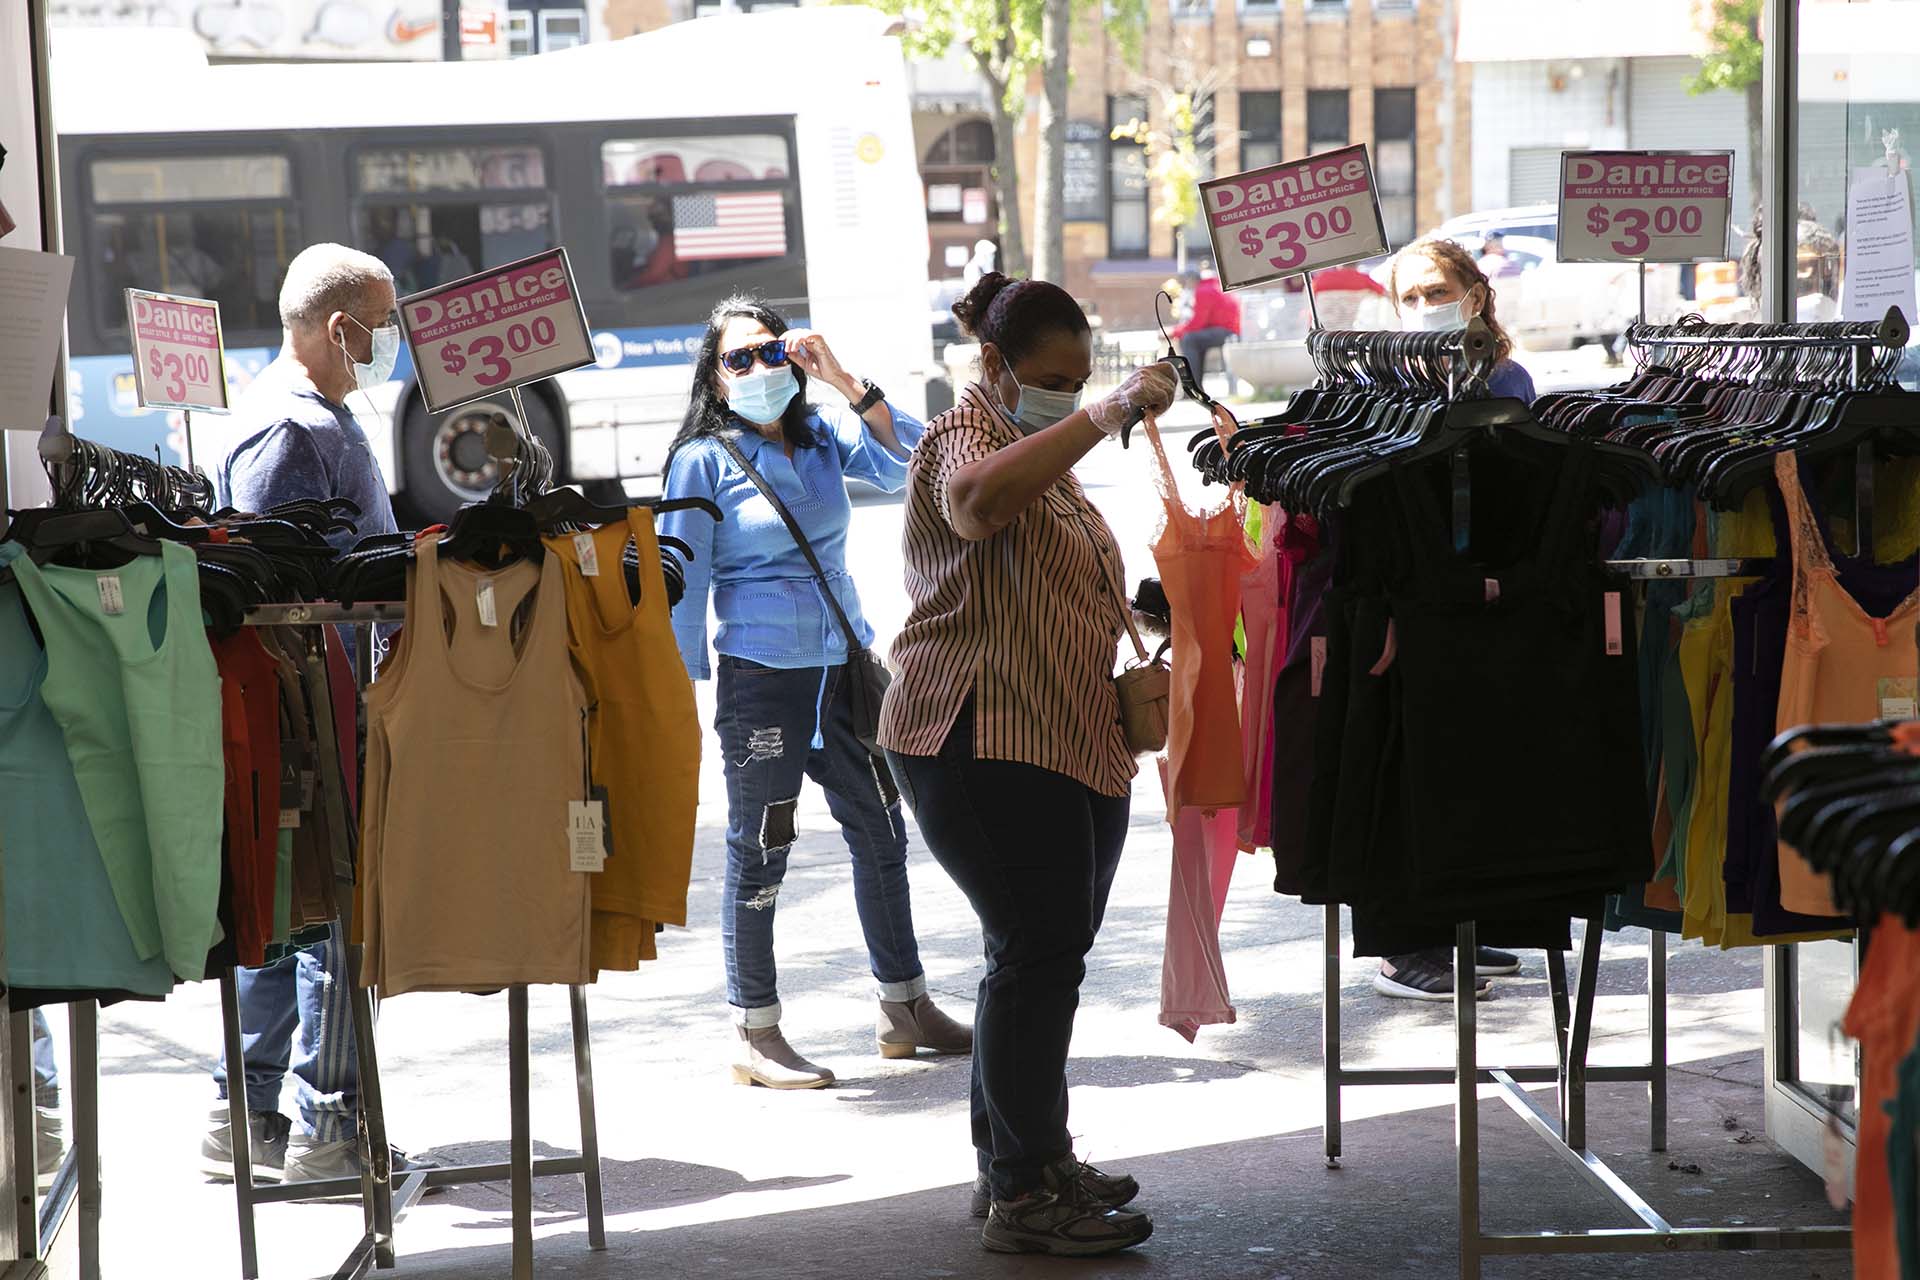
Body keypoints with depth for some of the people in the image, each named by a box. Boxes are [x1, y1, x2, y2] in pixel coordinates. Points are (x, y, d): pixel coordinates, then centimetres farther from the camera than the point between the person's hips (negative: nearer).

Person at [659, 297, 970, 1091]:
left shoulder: (825, 437, 7)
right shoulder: (703, 461, -5)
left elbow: (909, 462, -7)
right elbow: (683, 585, -5)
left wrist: (846, 383, -13)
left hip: (846, 664, 5)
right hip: (762, 676, -5)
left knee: (881, 833, 13)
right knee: (758, 854, 0)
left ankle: (906, 1010, 26)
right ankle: (756, 1036, 9)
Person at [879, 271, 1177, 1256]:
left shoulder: (1051, 451, 23)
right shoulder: (965, 437, -8)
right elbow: (981, 497, -35)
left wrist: (1128, 687, 19)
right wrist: (1114, 409, -33)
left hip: (1065, 747, 10)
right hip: (982, 741, -10)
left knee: (1044, 951, 12)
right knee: (1040, 947, -11)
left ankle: (1020, 1162, 22)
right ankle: (1023, 1195, -7)